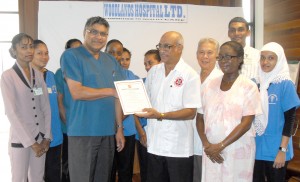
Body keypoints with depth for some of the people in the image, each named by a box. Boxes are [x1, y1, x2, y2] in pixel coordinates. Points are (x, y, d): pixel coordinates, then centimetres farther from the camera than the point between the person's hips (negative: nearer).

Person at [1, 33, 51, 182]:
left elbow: (46, 108, 7)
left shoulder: (38, 75, 7)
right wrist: (30, 142, -13)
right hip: (20, 138, -4)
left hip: (40, 136, 4)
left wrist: (47, 136, -1)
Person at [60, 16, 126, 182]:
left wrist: (120, 128, 7)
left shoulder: (111, 61, 12)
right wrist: (110, 91, -9)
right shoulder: (71, 56, -5)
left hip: (108, 132, 6)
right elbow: (77, 92, -15)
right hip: (82, 132, -5)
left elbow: (116, 96, 12)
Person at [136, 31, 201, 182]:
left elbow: (191, 112, -14)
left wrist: (161, 115, -23)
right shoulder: (153, 71, 8)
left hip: (179, 148, -5)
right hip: (154, 144, 5)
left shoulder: (190, 75, -9)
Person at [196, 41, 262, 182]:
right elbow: (200, 118, 6)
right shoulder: (211, 85, 5)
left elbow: (246, 123, -11)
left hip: (239, 151, -3)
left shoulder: (249, 87, -6)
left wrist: (220, 145, -15)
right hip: (211, 150, 3)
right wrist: (206, 144, -7)